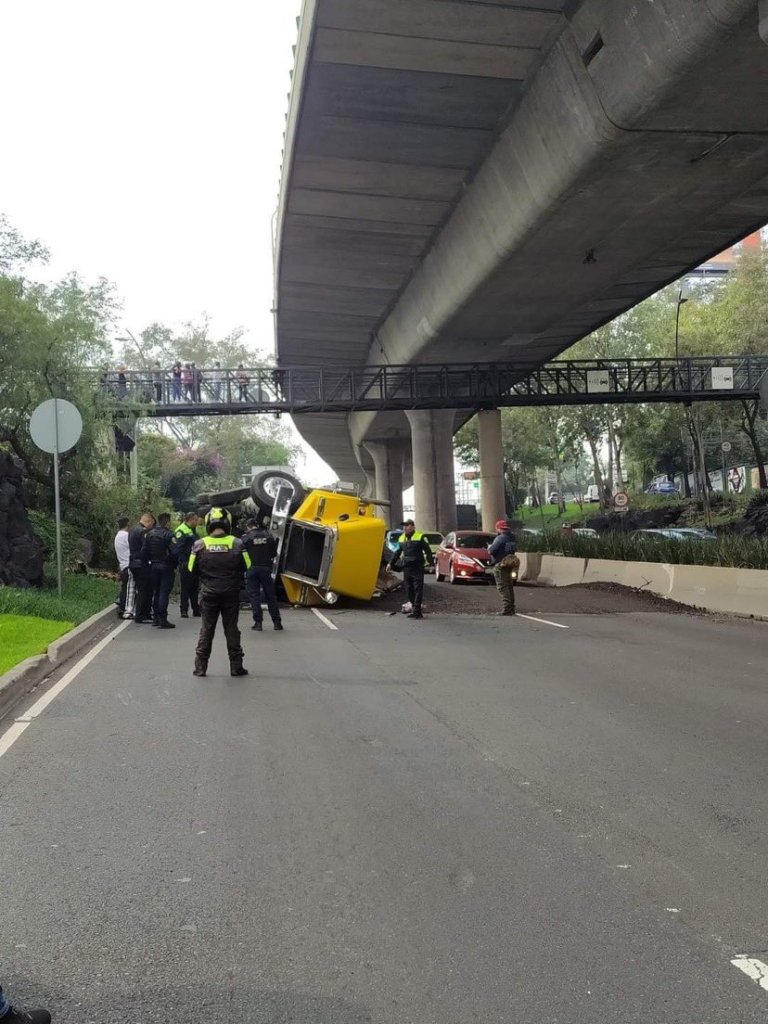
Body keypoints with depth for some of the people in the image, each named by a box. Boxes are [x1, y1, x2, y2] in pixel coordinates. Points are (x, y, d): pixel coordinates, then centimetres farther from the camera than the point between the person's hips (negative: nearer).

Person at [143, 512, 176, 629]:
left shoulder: (149, 534, 6)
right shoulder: (168, 535, -14)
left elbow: (145, 550, 7)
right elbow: (173, 552, -19)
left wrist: (148, 562, 15)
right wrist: (175, 563, -4)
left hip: (153, 566, 6)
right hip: (166, 566, -6)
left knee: (156, 592, 15)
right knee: (164, 593, -4)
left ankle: (155, 617, 19)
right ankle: (162, 619, -6)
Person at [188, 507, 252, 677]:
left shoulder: (199, 545, -9)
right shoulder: (236, 544, -9)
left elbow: (192, 570, 0)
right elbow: (246, 566, 1)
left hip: (208, 594, 0)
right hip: (231, 593, 0)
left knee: (206, 630, 9)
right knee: (231, 629, 8)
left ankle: (200, 667, 9)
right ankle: (236, 666, 10)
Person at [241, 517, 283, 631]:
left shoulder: (246, 537, -6)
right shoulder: (269, 535, 4)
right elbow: (274, 553, 7)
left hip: (252, 569, -3)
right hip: (266, 568, 3)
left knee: (253, 595, 4)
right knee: (270, 595, 10)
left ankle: (258, 622, -1)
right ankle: (277, 622, 10)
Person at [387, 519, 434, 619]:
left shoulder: (420, 537, -3)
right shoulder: (401, 538, 15)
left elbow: (428, 551, -3)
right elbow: (397, 552, 23)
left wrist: (431, 563, -8)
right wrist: (391, 563, 19)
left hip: (417, 567, -6)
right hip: (406, 568, 6)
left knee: (418, 589, -7)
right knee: (409, 589, 7)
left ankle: (416, 610, -10)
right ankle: (414, 606, 15)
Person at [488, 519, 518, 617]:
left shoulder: (500, 538, -15)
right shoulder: (512, 538, 13)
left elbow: (491, 551, -21)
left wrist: (489, 547, 4)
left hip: (500, 565, -9)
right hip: (509, 565, 9)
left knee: (502, 587, -8)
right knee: (509, 586, 13)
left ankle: (506, 609, -14)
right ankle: (511, 608, 18)